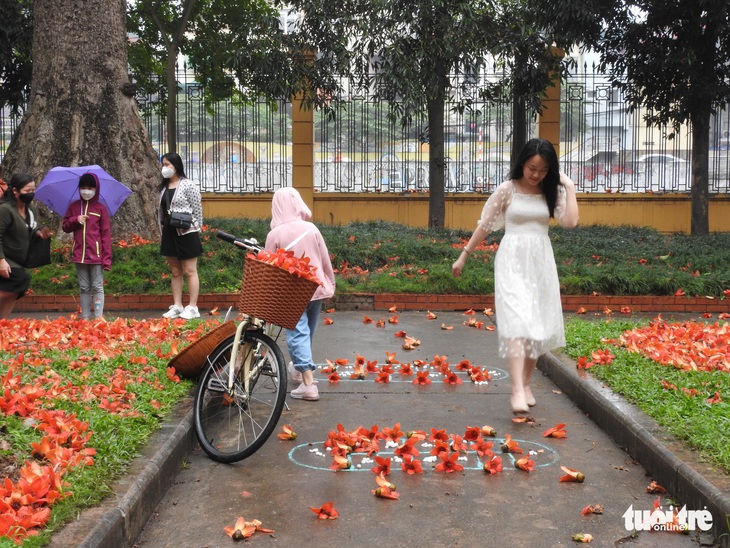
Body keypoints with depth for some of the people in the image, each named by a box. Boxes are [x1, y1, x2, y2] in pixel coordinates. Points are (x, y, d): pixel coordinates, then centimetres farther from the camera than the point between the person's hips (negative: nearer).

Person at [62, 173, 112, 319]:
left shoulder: (101, 208, 0)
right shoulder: (73, 206, 9)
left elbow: (106, 234, -3)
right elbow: (65, 227, 12)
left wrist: (107, 257, -9)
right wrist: (75, 220, -10)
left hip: (96, 254, -3)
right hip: (79, 254, 3)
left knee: (97, 287, 0)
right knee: (84, 288, 10)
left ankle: (98, 318, 1)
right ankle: (85, 317, 14)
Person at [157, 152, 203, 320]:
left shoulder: (188, 185, -8)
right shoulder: (163, 187, 12)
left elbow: (197, 210, -6)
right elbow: (162, 211, 16)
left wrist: (196, 229, -6)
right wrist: (162, 231, 13)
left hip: (186, 234, -7)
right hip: (169, 234, 7)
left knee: (190, 271, -2)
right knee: (175, 272, 11)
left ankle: (192, 307, 2)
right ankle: (177, 306, 16)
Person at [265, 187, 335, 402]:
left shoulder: (275, 234, -10)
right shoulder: (311, 229, -2)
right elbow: (325, 260, 3)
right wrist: (330, 284, 17)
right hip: (316, 288, 4)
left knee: (297, 333, -4)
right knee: (307, 331, 19)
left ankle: (308, 383, -16)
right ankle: (300, 368, 38)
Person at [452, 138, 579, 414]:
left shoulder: (552, 193, 4)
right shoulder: (507, 190, -3)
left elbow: (570, 221, -11)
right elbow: (485, 225, 4)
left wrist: (569, 188, -8)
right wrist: (463, 256, 6)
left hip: (541, 262, 4)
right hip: (512, 260, -4)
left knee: (538, 325, 7)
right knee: (517, 321, -17)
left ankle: (526, 383, 22)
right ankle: (517, 390, -23)